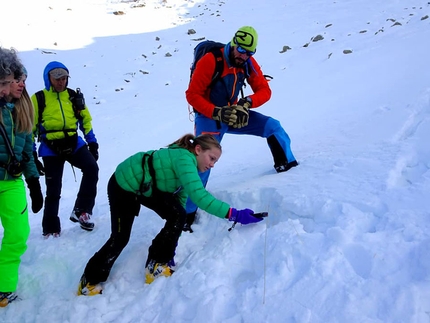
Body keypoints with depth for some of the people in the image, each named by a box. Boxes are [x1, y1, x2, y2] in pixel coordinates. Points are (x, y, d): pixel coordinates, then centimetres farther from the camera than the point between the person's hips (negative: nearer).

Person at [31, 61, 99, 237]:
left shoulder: (73, 96, 5)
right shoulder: (38, 99, -4)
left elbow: (85, 119, 14)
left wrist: (92, 142, 8)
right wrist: (31, 154, -4)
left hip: (74, 144, 2)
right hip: (51, 149, -2)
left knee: (91, 168, -23)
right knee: (53, 190, 3)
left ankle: (81, 211, -12)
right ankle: (51, 228, 20)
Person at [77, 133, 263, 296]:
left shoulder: (186, 165, -2)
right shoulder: (185, 159, -31)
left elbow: (180, 197, 0)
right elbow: (199, 195, -46)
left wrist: (170, 247, -1)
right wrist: (234, 215, -49)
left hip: (147, 187, 8)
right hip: (123, 186, -8)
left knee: (178, 216, -10)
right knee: (120, 238, -1)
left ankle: (157, 265, 1)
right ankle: (91, 281, 21)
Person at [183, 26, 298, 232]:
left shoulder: (249, 63, -6)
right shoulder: (210, 61, -22)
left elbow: (264, 91, -4)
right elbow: (192, 95, -20)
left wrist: (247, 103, -25)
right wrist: (217, 113, -32)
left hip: (233, 113, 5)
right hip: (209, 116, -5)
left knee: (273, 126, -7)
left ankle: (289, 167, 12)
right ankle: (187, 213, -2)